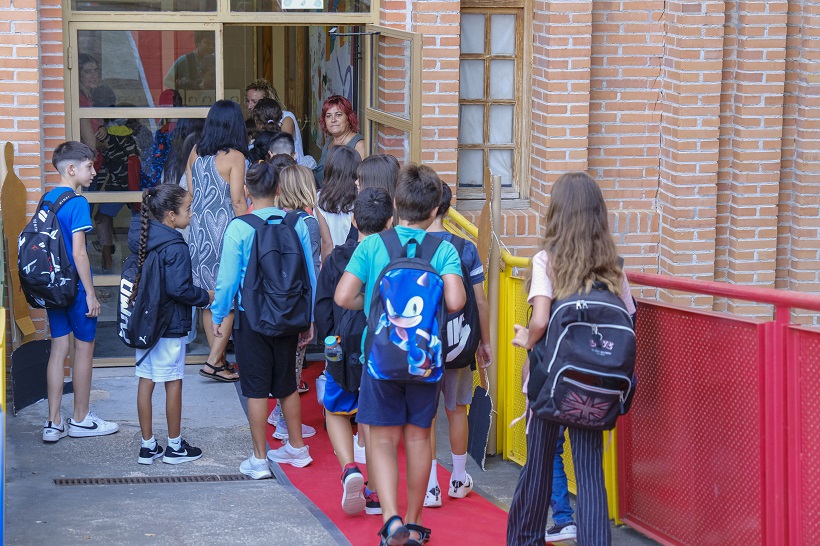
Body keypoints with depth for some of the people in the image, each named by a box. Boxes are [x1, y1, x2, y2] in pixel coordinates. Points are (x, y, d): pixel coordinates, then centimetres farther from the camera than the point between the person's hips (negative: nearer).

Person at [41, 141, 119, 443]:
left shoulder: (47, 199, 8)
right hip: (75, 287, -7)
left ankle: (54, 423, 11)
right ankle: (80, 420, 16)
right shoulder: (78, 203, -17)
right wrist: (91, 293, -14)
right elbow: (78, 253, -20)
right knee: (84, 349, 6)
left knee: (58, 349, 10)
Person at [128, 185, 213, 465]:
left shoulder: (140, 237, 4)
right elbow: (179, 289, -23)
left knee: (146, 380, 11)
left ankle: (148, 445, 17)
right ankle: (174, 446, 16)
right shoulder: (175, 247, -20)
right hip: (170, 326, -7)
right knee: (173, 382, 5)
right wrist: (205, 296, -7)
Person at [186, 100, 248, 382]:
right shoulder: (234, 157, -11)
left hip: (198, 229, 6)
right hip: (225, 229, -6)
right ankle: (214, 361, -5)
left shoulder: (195, 152, 6)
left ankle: (219, 359, 19)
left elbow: (190, 192, 10)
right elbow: (238, 201, -13)